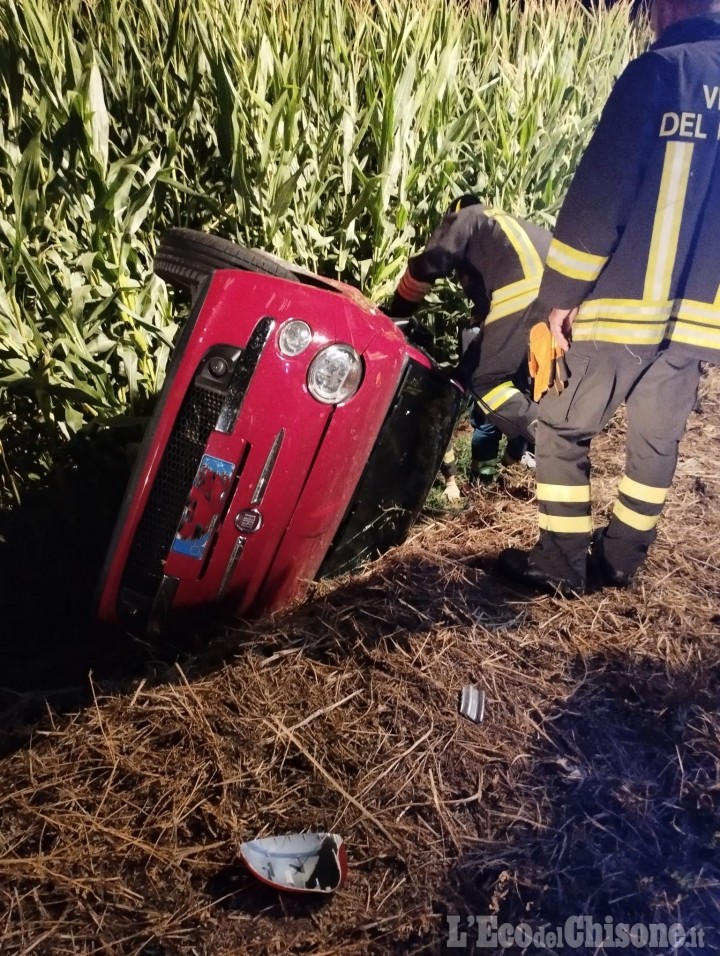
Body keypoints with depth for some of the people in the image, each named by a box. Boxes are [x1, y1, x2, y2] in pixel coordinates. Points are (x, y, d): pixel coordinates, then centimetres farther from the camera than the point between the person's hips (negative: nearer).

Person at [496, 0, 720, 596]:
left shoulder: (659, 70, -6)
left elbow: (598, 192, -12)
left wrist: (561, 293, -7)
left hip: (628, 303, -6)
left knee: (562, 428, 9)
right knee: (659, 441, 17)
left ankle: (562, 564, 13)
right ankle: (621, 560, 28)